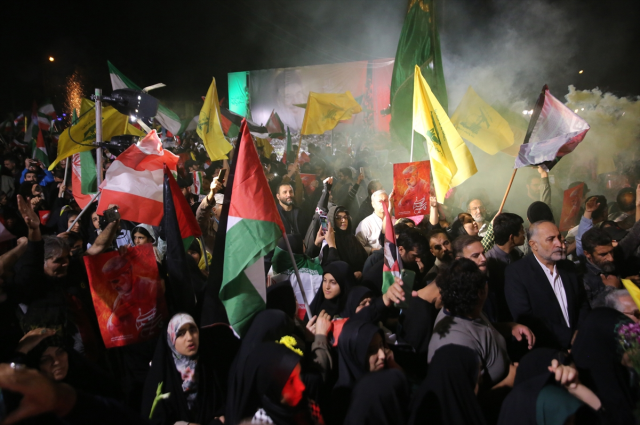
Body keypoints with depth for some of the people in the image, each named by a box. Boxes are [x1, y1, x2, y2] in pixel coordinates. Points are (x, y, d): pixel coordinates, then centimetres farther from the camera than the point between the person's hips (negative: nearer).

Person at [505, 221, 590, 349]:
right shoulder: (515, 272, -8)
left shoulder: (569, 267, 12)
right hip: (543, 349, -4)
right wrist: (570, 338, -14)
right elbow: (525, 318, -14)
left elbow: (583, 304, 16)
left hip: (577, 343, 5)